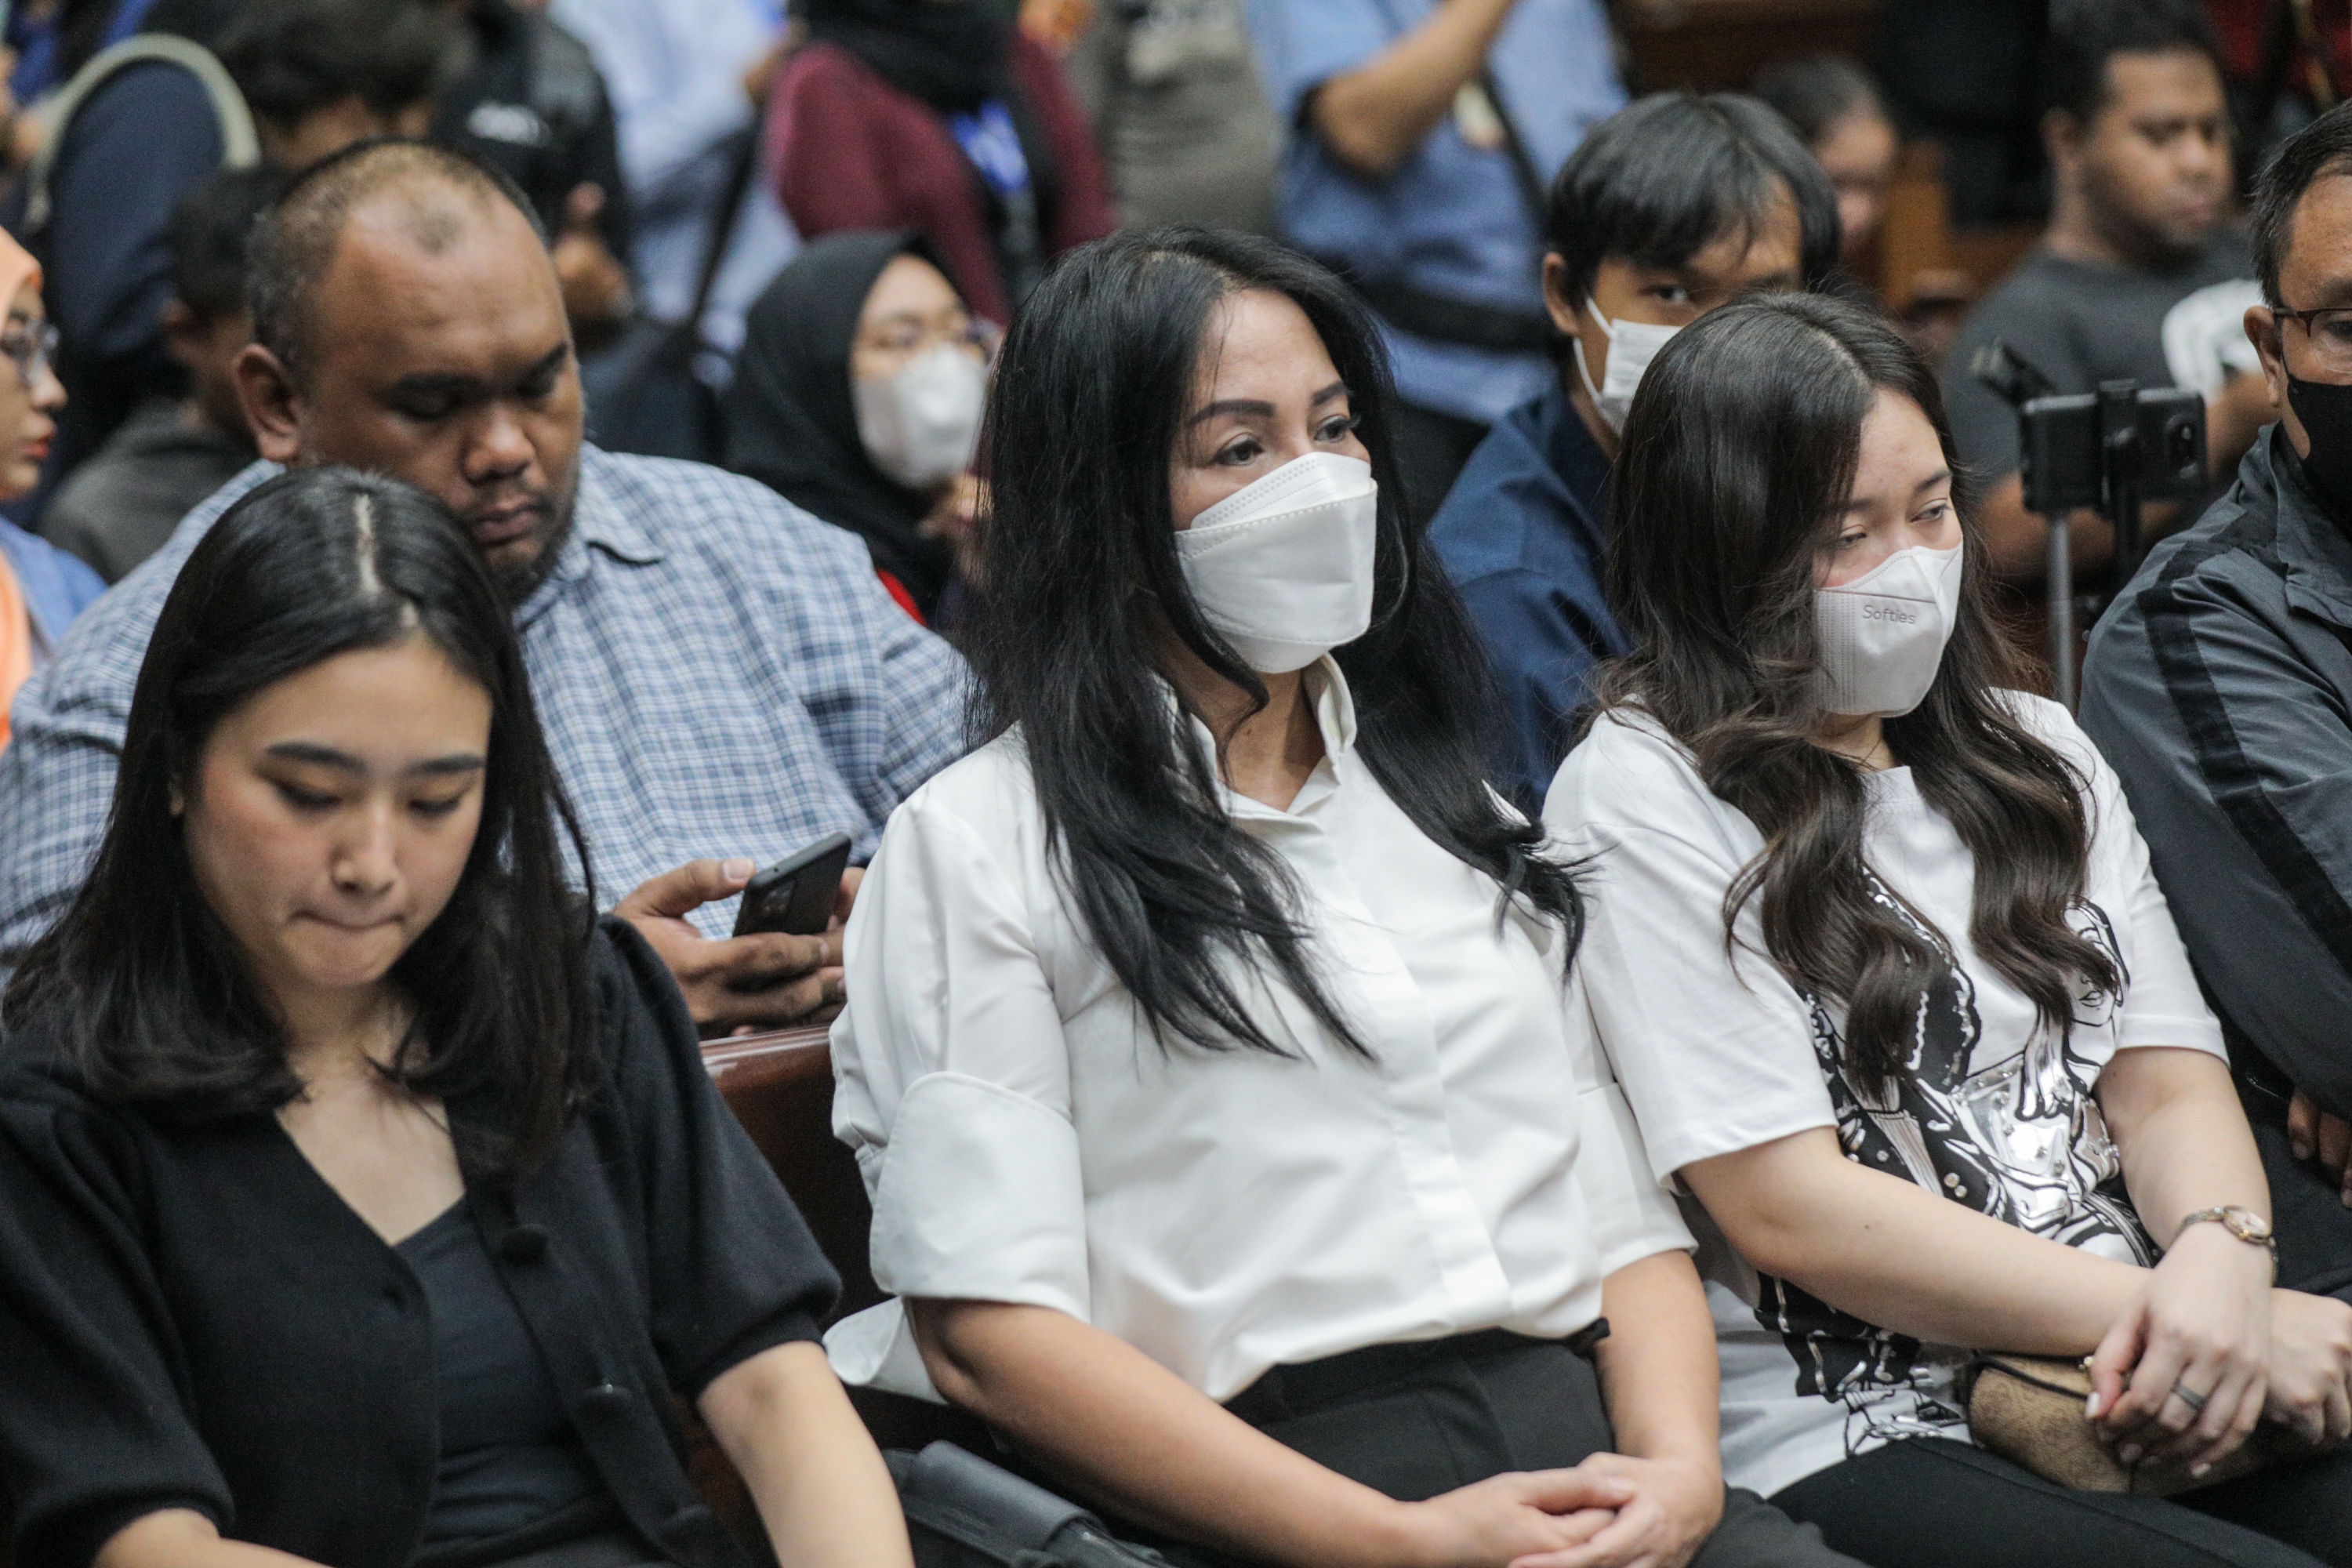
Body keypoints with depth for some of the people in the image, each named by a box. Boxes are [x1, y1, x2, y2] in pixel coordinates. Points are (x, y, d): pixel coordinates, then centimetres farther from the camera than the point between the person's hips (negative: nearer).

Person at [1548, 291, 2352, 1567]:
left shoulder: (2034, 754, 19)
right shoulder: (1644, 798, -3)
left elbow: (2168, 1083, 12)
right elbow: (1788, 1209, -9)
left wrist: (2220, 1262, -12)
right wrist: (2168, 1315, -13)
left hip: (2145, 1392, 6)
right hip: (1846, 1443, -6)